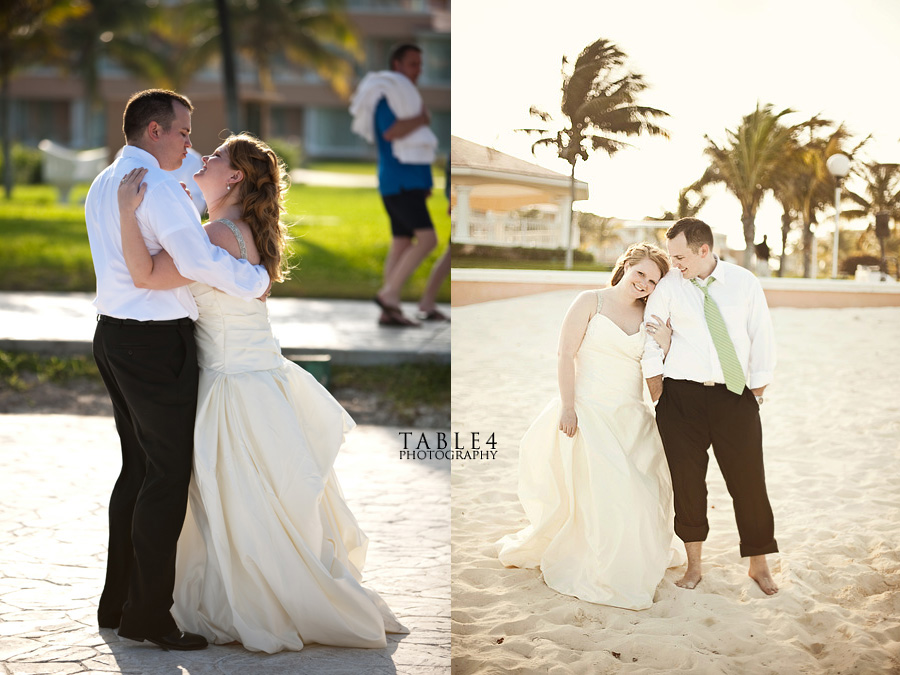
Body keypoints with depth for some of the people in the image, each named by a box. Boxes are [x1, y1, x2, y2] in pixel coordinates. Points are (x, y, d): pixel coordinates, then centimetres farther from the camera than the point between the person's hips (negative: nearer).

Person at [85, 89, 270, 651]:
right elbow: (197, 258, -26)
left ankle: (118, 604, 21)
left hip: (114, 332, 10)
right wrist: (256, 280, -13)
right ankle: (148, 615, -1)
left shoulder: (102, 186, 16)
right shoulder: (156, 185, -16)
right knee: (169, 474, -4)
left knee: (138, 468, 16)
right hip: (156, 342, -10)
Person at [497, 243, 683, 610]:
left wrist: (665, 345, -12)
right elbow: (566, 355, -7)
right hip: (588, 412, -4)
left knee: (641, 493, 3)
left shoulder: (648, 317, 8)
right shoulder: (591, 302, -3)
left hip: (630, 418, 4)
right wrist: (567, 408, -14)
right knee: (598, 492, -8)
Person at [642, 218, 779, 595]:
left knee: (748, 479, -1)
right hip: (682, 396, 0)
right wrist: (656, 386, 9)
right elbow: (648, 334, 10)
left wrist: (758, 388, 5)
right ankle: (694, 565, 16)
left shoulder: (744, 282, 2)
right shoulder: (669, 286, 0)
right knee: (686, 480, 1)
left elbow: (762, 337, 6)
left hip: (735, 394, 0)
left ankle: (759, 564, 14)